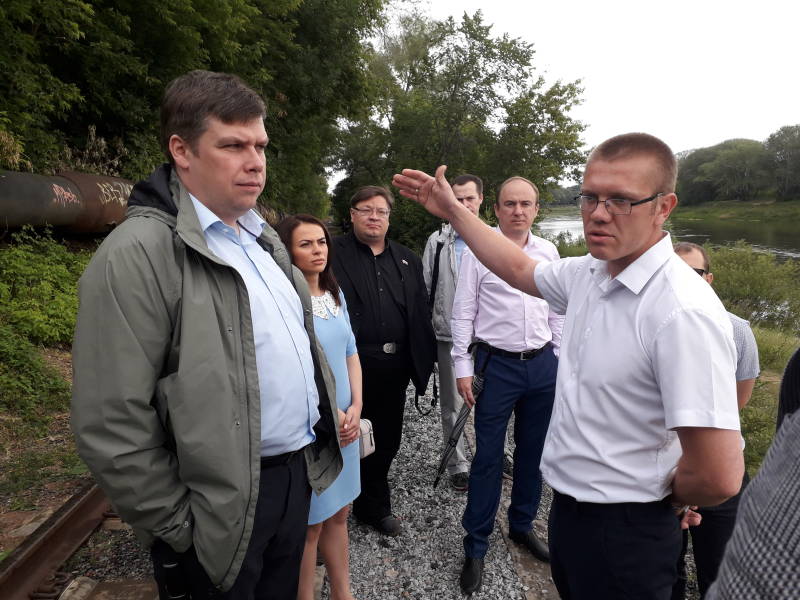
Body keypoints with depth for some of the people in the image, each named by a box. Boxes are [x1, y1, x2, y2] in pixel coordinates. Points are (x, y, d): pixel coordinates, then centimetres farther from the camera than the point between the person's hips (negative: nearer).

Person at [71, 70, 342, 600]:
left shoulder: (263, 239, 9)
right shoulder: (137, 254, -18)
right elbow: (113, 428, -19)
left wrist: (325, 425, 14)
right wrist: (179, 533, -12)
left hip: (299, 471, 7)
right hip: (225, 513, -7)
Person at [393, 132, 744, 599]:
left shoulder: (684, 311, -27)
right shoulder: (587, 273, -3)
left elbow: (719, 478, -28)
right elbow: (520, 270, 15)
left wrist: (658, 499, -7)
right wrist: (452, 210, 17)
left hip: (623, 532, -7)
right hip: (568, 505, 7)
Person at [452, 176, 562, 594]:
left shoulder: (548, 252, 7)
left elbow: (557, 311, 13)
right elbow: (463, 313, -5)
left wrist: (559, 360, 12)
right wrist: (463, 368, -8)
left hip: (543, 364, 5)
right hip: (496, 364, -4)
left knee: (533, 451, 16)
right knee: (488, 457, 2)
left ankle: (522, 525, 38)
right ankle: (475, 547, 18)